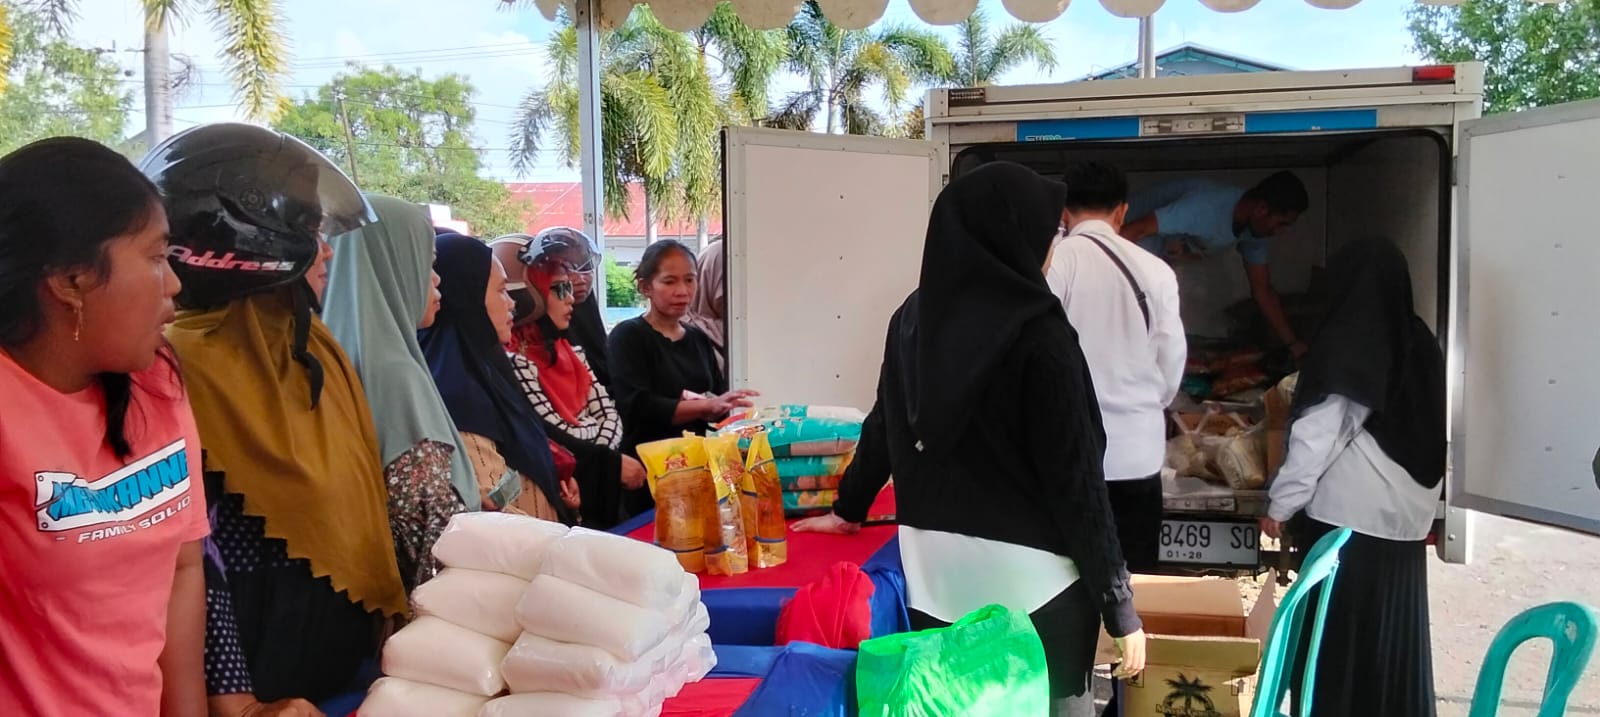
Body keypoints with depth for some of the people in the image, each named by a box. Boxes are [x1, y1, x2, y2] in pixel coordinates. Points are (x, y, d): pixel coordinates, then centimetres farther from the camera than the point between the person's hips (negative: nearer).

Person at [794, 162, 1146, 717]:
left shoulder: (914, 316, 3)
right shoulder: (1038, 332, -15)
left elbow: (885, 426, 14)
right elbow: (1075, 475, -14)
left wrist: (847, 509, 29)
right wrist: (1119, 606, -8)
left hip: (931, 571, 6)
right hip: (1031, 580, -6)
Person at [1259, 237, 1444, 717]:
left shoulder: (1347, 344, -12)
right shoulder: (1421, 345, 6)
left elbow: (1316, 435, -14)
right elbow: (1431, 432, 11)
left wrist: (1281, 505, -8)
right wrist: (1421, 499, 20)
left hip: (1347, 516, -6)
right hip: (1408, 517, 6)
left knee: (1339, 633, 4)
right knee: (1396, 634, 13)